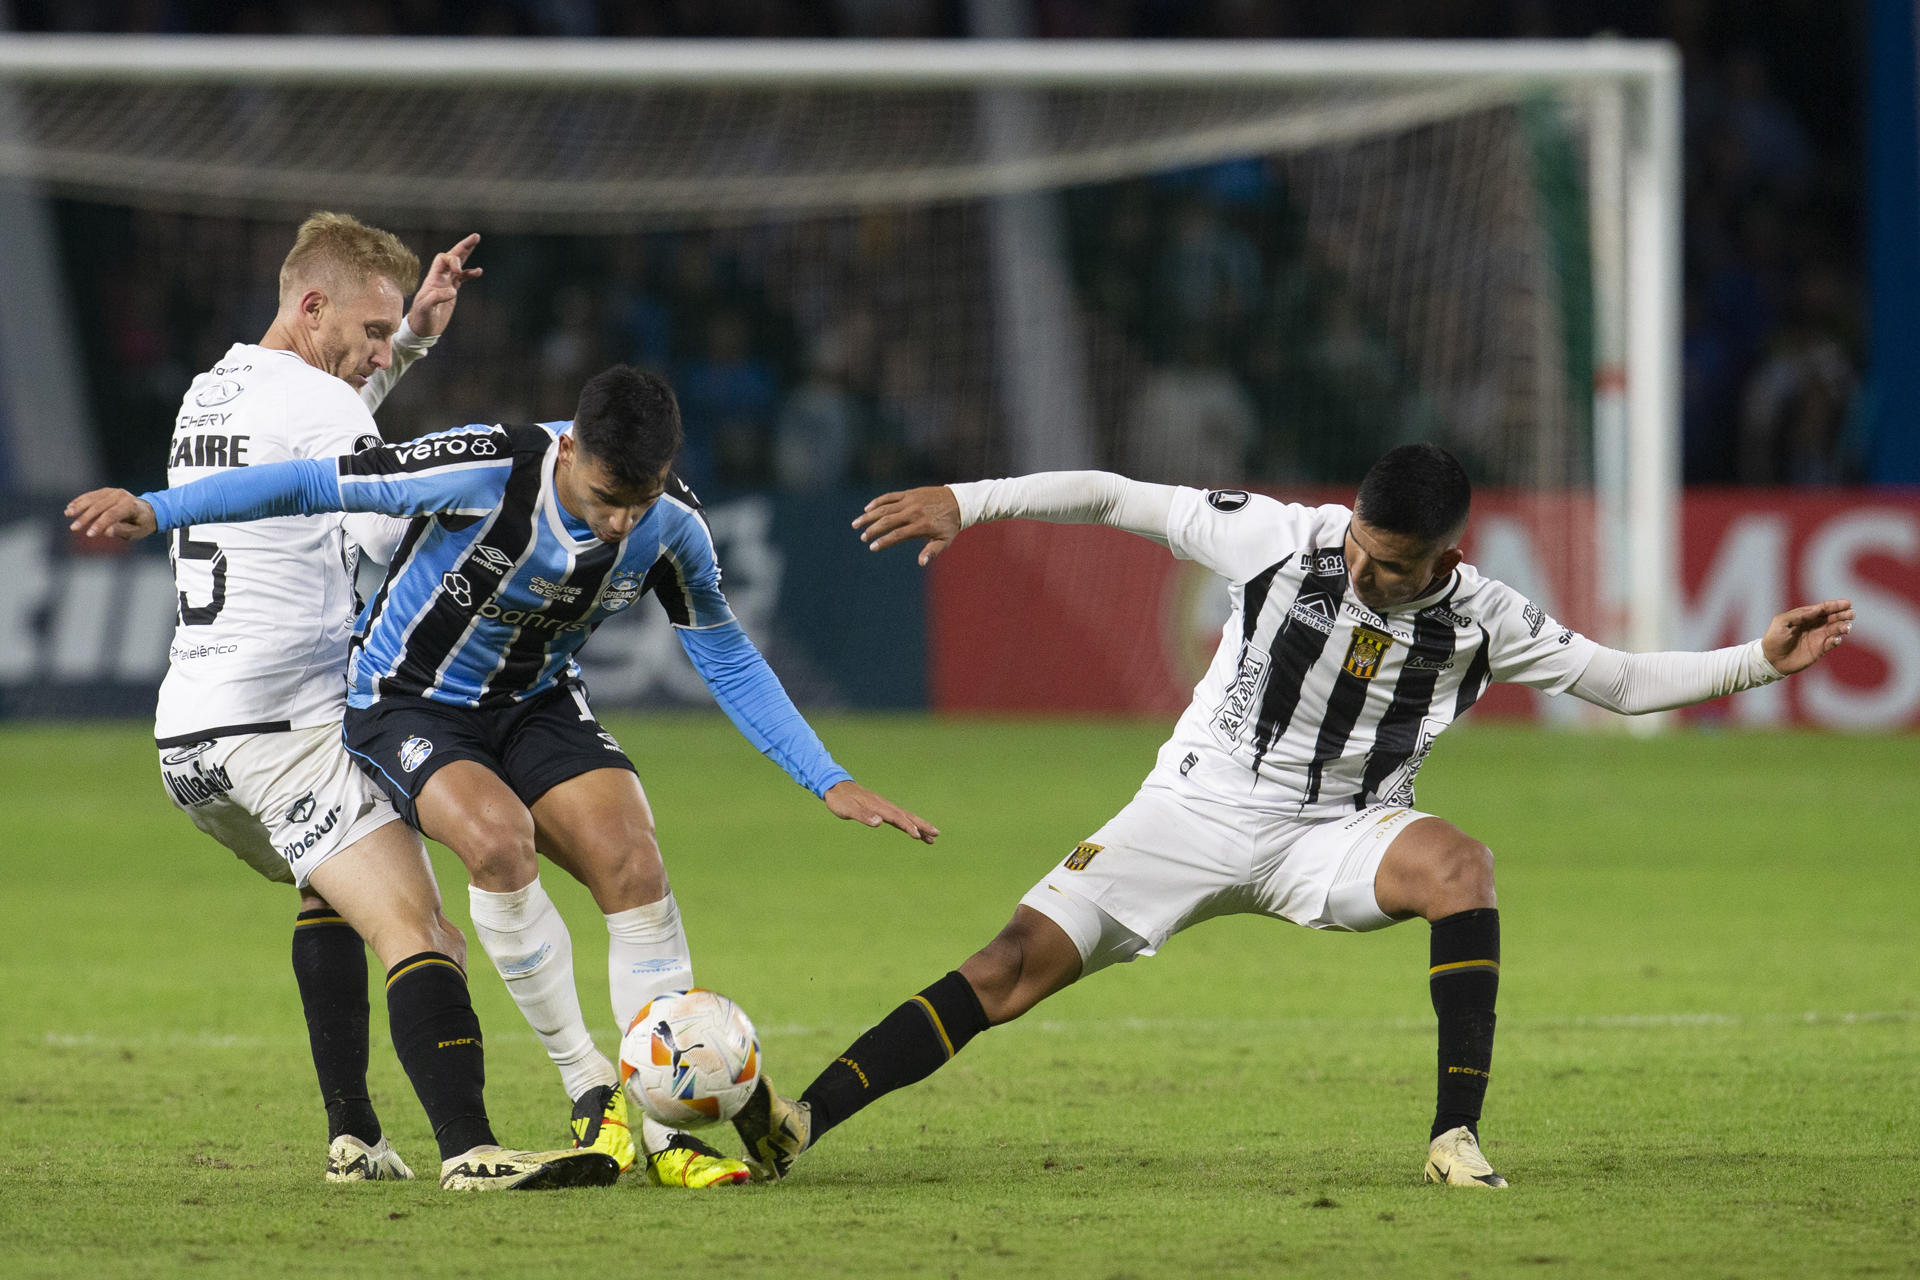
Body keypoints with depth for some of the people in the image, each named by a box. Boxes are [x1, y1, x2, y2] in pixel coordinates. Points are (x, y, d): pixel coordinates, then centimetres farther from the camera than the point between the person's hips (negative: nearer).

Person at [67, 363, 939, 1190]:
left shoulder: (670, 525, -14)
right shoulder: (486, 474, -30)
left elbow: (727, 660, 1)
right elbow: (318, 485, -25)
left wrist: (829, 782, -3)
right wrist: (154, 511, -28)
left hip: (536, 705, 4)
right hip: (409, 705, -4)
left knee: (633, 864, -18)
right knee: (498, 837, -32)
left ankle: (663, 1130, -10)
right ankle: (590, 1091, -19)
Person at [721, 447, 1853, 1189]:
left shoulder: (1481, 623, -9)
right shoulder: (1284, 538, -14)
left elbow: (1623, 681, 1)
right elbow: (1117, 498, -8)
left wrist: (1762, 660, -10)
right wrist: (968, 502, -14)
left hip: (1334, 842, 1)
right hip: (1199, 810, -1)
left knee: (1459, 864, -32)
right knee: (1020, 964, -16)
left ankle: (1457, 1138, -28)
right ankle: (796, 1126, -16)